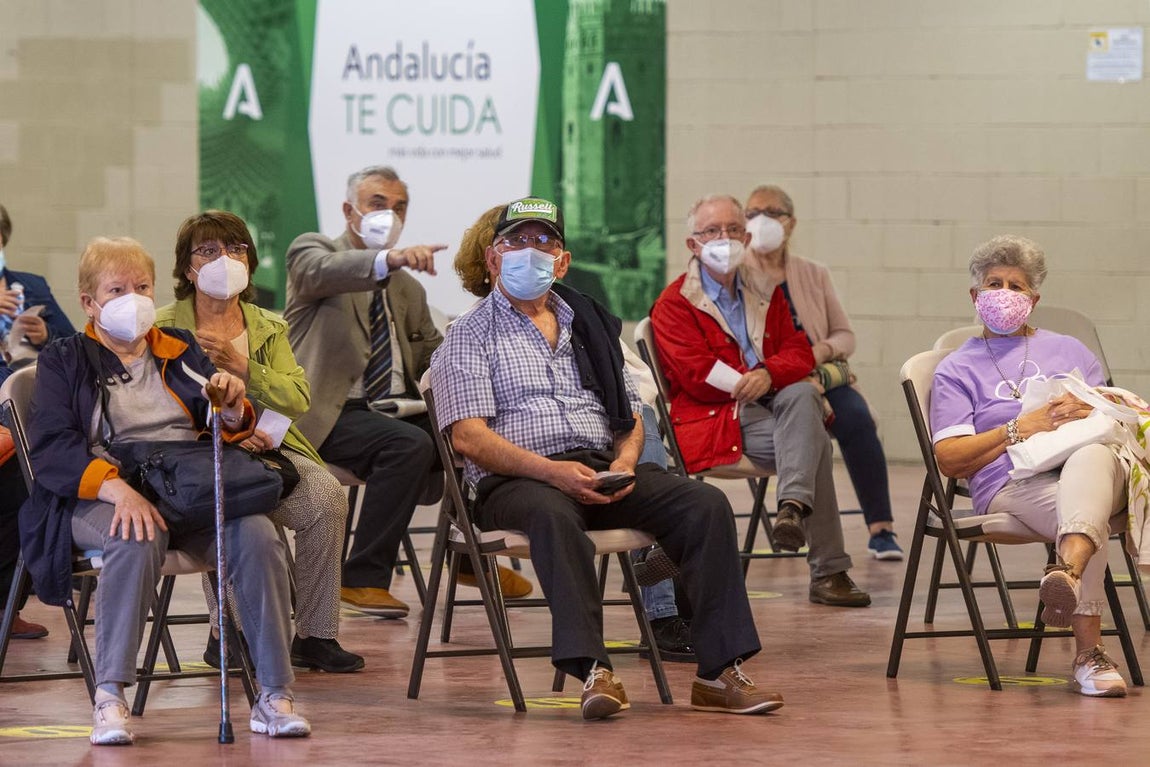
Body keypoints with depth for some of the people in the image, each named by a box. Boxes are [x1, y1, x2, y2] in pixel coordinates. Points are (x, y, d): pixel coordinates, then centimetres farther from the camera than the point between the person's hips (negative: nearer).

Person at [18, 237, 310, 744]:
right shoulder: (64, 361, 11)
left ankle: (274, 695, -25)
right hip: (100, 497, -3)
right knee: (138, 541, -39)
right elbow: (51, 447, -5)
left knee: (257, 534, -28)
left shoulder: (181, 351, 23)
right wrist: (116, 488, -23)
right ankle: (109, 697, -36)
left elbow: (228, 434, 20)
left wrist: (233, 408, -6)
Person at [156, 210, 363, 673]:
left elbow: (298, 398, 4)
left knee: (326, 496, -26)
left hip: (269, 448, 4)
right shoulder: (164, 329, 6)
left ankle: (315, 635, -18)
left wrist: (241, 368, -12)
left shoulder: (269, 329, 19)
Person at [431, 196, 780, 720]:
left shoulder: (592, 327, 24)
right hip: (516, 481, -5)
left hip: (602, 470, 5)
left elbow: (630, 416, 21)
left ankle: (720, 672, -25)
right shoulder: (470, 336, 7)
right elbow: (469, 436, -6)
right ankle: (593, 672, -49)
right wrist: (552, 470, -20)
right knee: (554, 516, -40)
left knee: (705, 505, -20)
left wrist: (624, 463, -4)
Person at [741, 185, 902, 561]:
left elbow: (846, 335, 17)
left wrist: (824, 350, -8)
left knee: (856, 417, -29)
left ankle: (881, 530, -30)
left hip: (822, 376, 3)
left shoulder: (814, 275, 20)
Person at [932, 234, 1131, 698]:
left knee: (1091, 457, -41)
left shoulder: (1068, 351, 31)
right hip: (1014, 482, -2)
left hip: (1092, 463, 2)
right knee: (1085, 513, -40)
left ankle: (1068, 571, -71)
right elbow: (950, 459, 7)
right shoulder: (956, 370, 21)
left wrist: (1087, 413, -3)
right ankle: (1089, 652, -53)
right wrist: (1022, 427, -5)